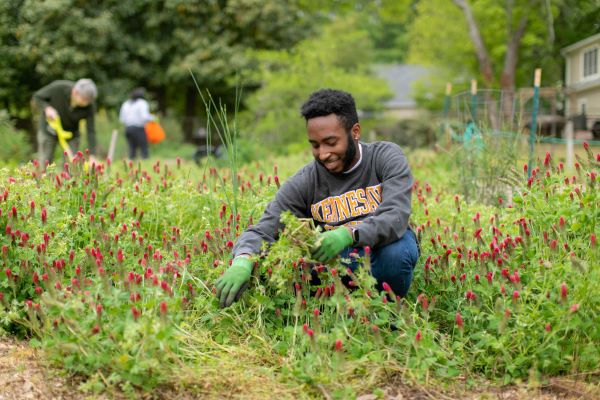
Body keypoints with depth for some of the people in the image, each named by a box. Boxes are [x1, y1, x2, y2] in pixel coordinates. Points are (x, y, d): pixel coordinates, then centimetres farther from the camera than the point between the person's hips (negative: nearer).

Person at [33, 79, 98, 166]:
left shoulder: (89, 106, -26)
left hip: (71, 133, 1)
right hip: (49, 130, -1)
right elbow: (37, 97, -12)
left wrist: (92, 156, -30)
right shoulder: (58, 88, -29)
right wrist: (47, 108, -31)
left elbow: (91, 132, -22)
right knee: (44, 164, -2)